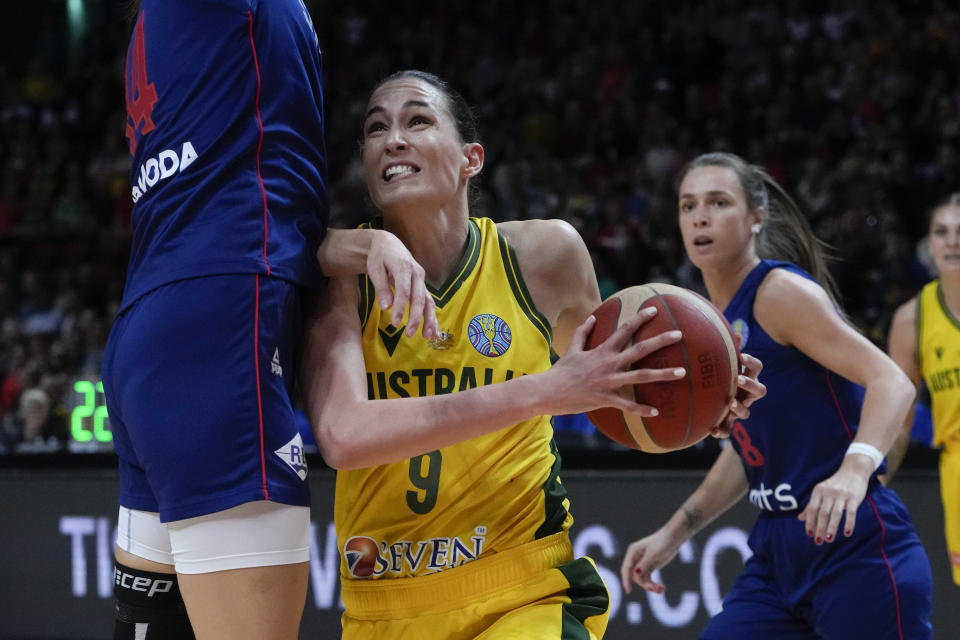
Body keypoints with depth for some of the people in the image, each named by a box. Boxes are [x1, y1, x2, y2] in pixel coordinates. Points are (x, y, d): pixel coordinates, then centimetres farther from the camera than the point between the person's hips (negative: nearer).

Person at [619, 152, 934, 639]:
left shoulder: (781, 292, -11)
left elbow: (892, 382, -20)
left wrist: (855, 468, -38)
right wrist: (674, 531, 19)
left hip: (854, 548, -8)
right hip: (778, 552, 8)